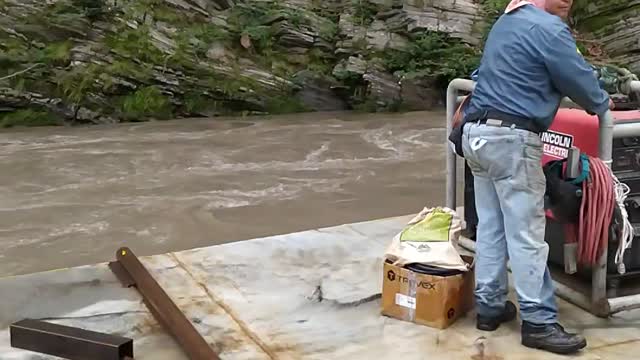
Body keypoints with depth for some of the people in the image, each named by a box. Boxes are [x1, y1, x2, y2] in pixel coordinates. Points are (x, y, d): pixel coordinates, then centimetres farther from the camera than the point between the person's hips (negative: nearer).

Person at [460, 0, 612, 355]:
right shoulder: (550, 29, -10)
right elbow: (579, 79, -3)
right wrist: (603, 104, 18)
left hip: (477, 132, 9)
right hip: (511, 138, -9)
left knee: (491, 227, 12)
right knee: (526, 234, -4)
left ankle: (489, 306, 18)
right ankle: (538, 323, 1)